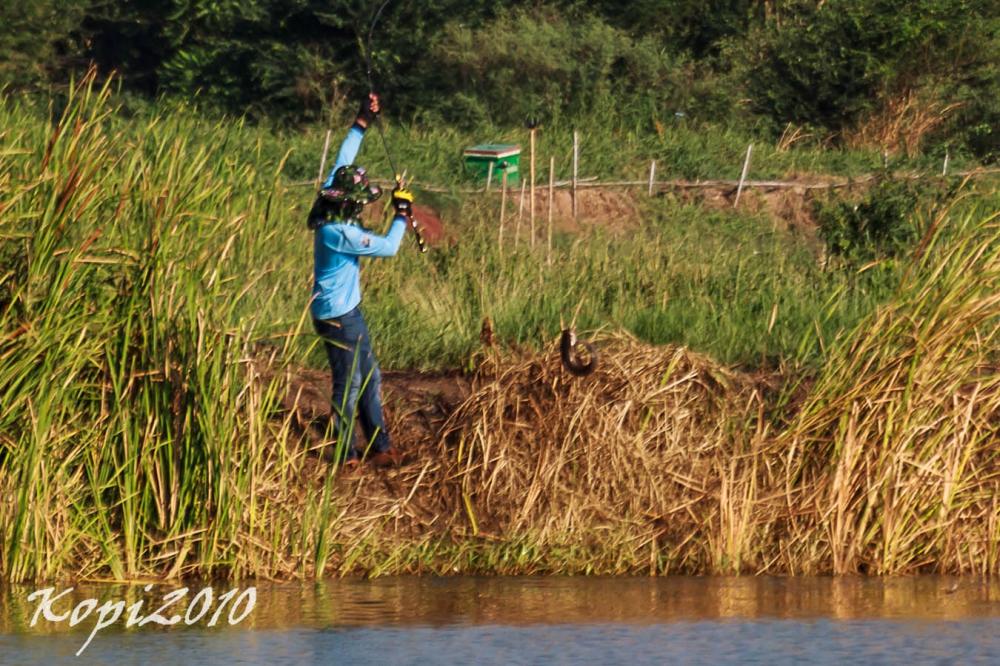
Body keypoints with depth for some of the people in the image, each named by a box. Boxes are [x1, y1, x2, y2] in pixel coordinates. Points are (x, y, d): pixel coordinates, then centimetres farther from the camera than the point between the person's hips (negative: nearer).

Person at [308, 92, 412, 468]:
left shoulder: (330, 205, -2)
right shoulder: (340, 233, -27)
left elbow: (343, 162, 8)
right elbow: (388, 247, -19)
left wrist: (362, 123, 10)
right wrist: (401, 216, -4)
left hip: (346, 310, 10)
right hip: (338, 315, -10)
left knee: (369, 378, 15)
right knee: (349, 383, 1)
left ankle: (379, 446, 22)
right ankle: (346, 453, 11)